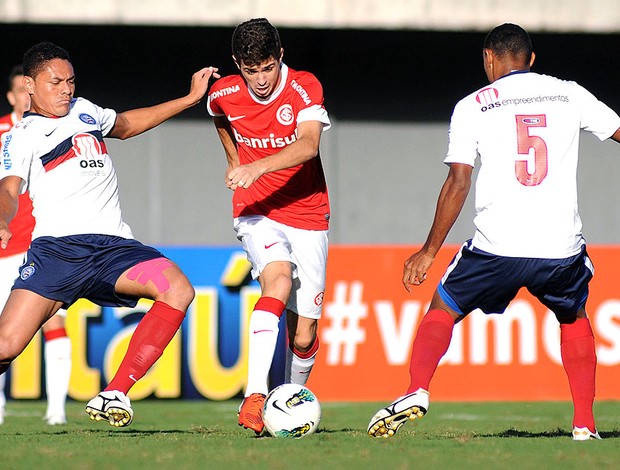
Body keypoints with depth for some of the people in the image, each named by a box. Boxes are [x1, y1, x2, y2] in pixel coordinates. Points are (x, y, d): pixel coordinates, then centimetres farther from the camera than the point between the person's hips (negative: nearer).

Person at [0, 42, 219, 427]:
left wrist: (191, 99, 44)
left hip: (113, 246, 5)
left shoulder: (83, 111, 26)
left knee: (178, 290, -24)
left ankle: (114, 395, -22)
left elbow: (125, 125, 46)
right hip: (57, 248, -5)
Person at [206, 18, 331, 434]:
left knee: (303, 335, 0)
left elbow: (308, 146, -31)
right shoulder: (223, 95, -3)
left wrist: (257, 167, -43)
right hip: (256, 212, 0)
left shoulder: (305, 88, -14)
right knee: (278, 279, -32)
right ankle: (255, 396, -43)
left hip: (307, 216, 0)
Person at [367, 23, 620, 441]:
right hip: (562, 246, 2)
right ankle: (585, 424, 19)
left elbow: (458, 183, 0)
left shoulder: (472, 107, 5)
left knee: (443, 311, 18)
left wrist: (429, 251, 6)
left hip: (498, 245, -2)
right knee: (574, 320, 27)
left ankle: (417, 391, -5)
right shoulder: (569, 94, 9)